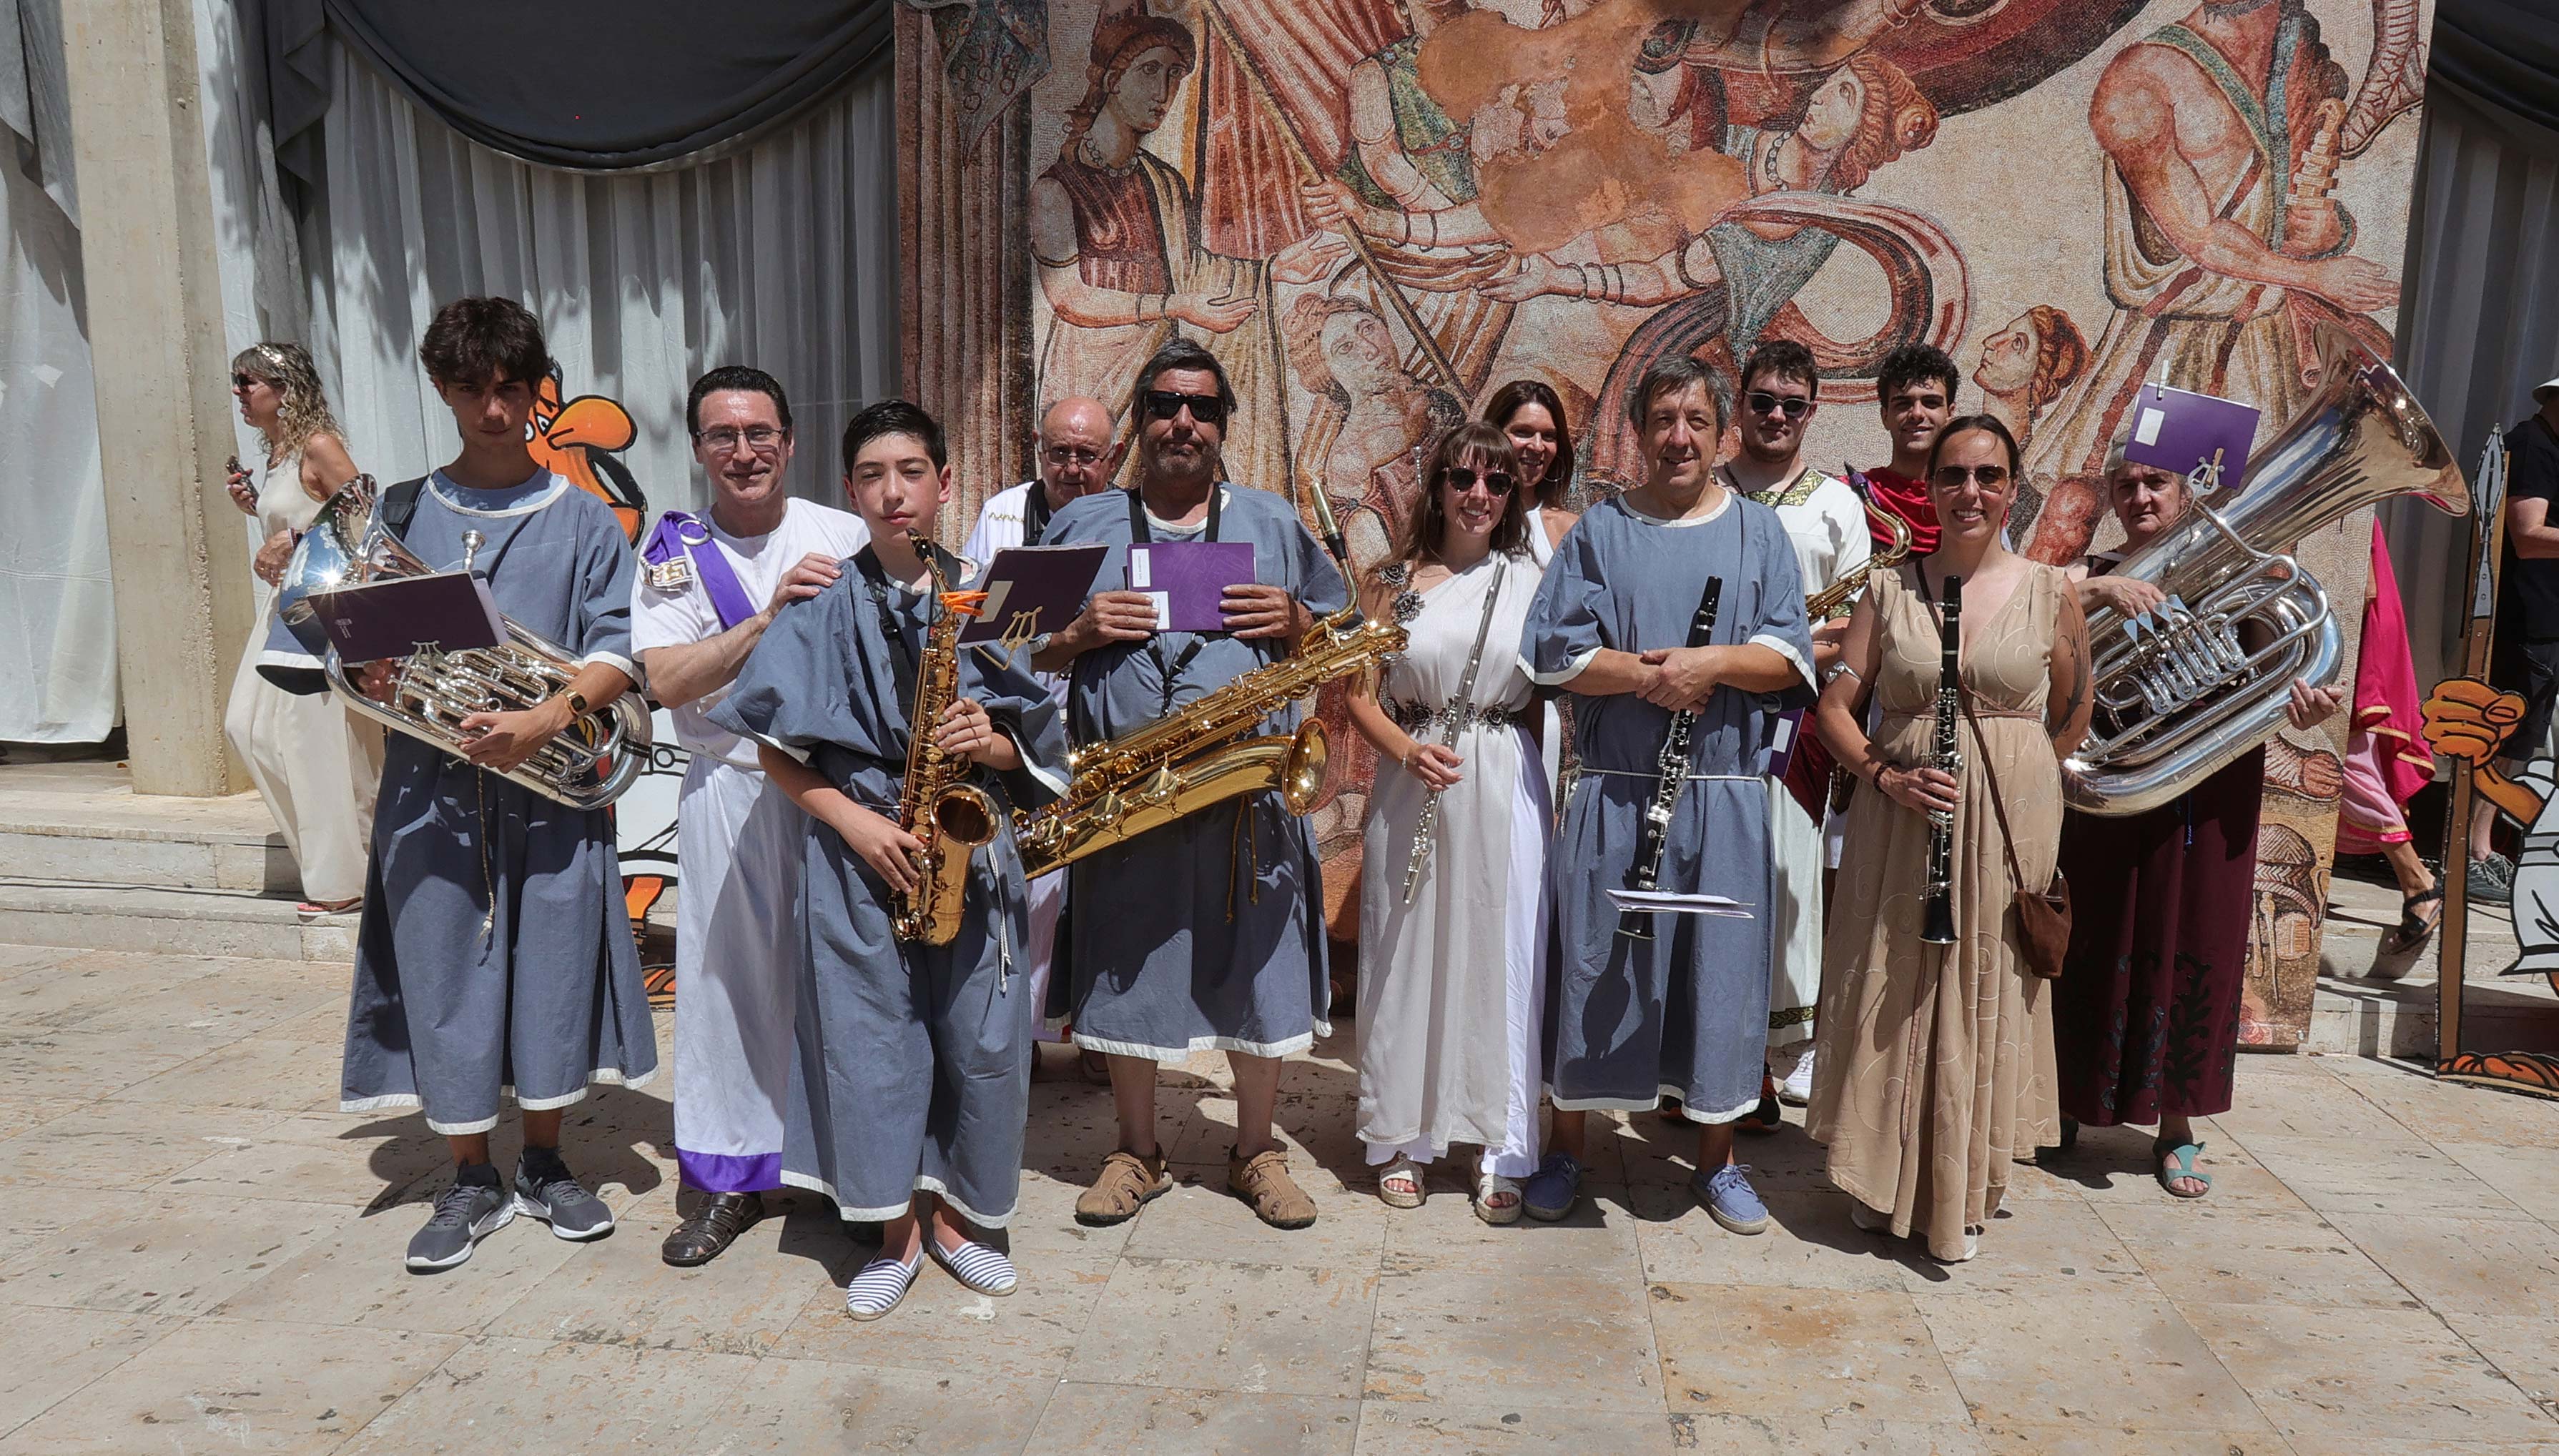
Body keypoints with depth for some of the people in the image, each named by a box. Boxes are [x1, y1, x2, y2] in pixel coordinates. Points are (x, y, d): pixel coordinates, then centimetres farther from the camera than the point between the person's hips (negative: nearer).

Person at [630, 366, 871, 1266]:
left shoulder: (846, 536, 5)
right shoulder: (673, 554, 4)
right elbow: (665, 683, -9)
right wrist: (769, 617, -18)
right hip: (729, 789, 0)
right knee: (730, 979, 5)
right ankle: (729, 1178, 19)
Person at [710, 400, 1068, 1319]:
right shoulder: (825, 607, 2)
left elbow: (1035, 744, 8)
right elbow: (777, 747, 1)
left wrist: (991, 740, -14)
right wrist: (853, 819, -11)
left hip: (970, 847, 1)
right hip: (860, 853, -1)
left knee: (980, 1039, 4)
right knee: (872, 1038, 4)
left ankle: (949, 1215, 25)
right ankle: (897, 1232, 21)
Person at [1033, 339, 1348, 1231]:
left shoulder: (1273, 524, 11)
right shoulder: (1081, 527, 9)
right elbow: (1025, 653, 11)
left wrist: (1294, 620, -7)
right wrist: (1079, 633, -10)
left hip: (1249, 796, 1)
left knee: (1259, 982, 6)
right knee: (1127, 982, 9)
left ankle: (1255, 1152, 27)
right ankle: (1136, 1153, 29)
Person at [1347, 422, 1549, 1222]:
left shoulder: (1532, 579, 6)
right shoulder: (1393, 581, 6)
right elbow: (1360, 695, 5)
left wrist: (1562, 793, -5)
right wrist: (1409, 752, -13)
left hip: (1507, 791, 0)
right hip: (1412, 788, 1)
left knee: (1502, 966, 2)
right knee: (1404, 962, 6)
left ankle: (1503, 1154, 16)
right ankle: (1401, 1141, 22)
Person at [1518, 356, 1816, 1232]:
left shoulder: (1760, 531, 9)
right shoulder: (1598, 531, 7)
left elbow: (1792, 660, 0)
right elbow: (1555, 652, -3)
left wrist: (1712, 663, -17)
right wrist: (1648, 677, -15)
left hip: (1727, 796, 1)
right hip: (1614, 791, -1)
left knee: (1722, 968, 6)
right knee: (1596, 965, 5)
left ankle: (1717, 1160, 23)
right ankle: (1567, 1149, 21)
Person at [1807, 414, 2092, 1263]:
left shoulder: (2049, 594, 1)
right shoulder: (1890, 589, 2)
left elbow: (2072, 717, 12)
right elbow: (1836, 707, 1)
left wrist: (2010, 779, 4)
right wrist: (1887, 777, -13)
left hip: (2010, 825, 0)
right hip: (1899, 821, 1)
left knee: (1985, 992, 6)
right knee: (1891, 993, 6)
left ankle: (1964, 1191, 23)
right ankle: (1884, 1183, 23)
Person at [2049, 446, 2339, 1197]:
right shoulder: (2093, 573, 4)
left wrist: (2303, 704, -18)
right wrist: (2100, 591, -26)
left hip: (2212, 796, 1)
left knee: (2196, 947, 7)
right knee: (2098, 944, 6)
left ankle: (2176, 1123, 21)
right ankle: (2068, 1103, 23)